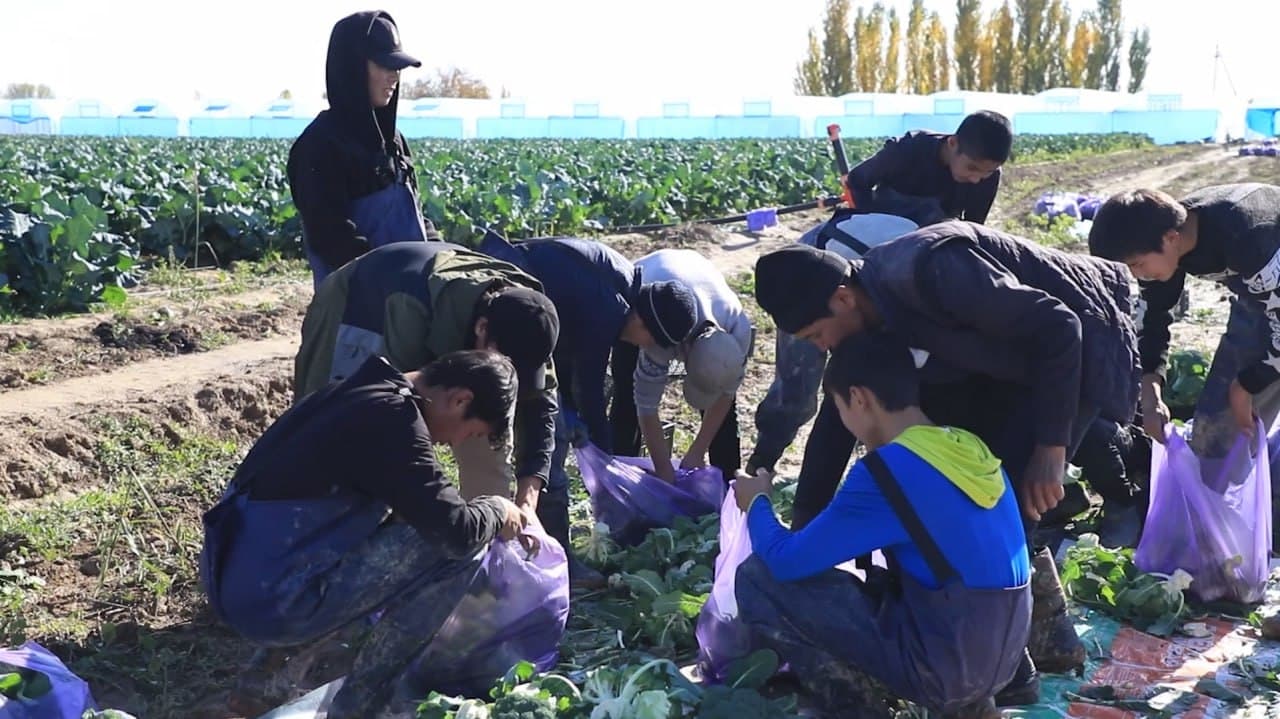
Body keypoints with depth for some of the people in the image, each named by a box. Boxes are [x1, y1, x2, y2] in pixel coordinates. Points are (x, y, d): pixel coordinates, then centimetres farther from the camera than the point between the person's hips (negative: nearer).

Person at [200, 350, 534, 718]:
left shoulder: (365, 392, 12)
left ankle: (276, 660, 22)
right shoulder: (392, 418, -17)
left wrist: (497, 525, 22)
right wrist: (496, 510, 2)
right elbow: (456, 531, -19)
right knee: (456, 548, -8)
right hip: (271, 602, -10)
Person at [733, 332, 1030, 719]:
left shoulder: (888, 469, -17)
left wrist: (756, 503, 9)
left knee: (758, 578, -5)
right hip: (998, 661, 7)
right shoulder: (971, 448, 5)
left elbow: (787, 561, -11)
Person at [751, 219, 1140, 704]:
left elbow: (1057, 327, -28)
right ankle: (1049, 635, 25)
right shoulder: (866, 314, -6)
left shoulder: (930, 272, -34)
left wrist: (1050, 448, -24)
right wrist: (801, 533, 6)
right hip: (1014, 359, 9)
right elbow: (837, 420, 4)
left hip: (1073, 347, -8)